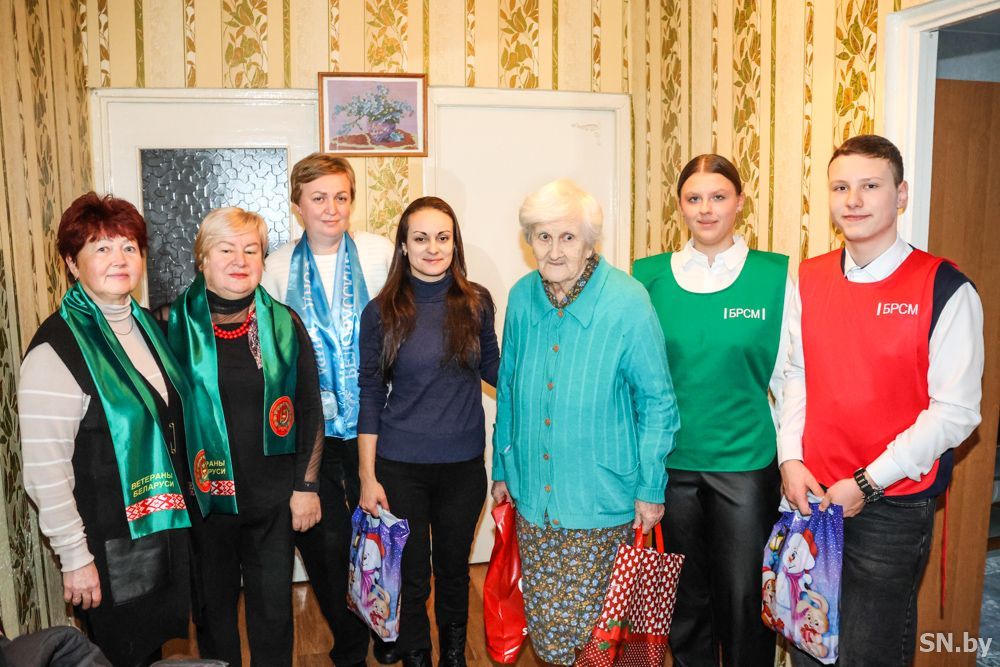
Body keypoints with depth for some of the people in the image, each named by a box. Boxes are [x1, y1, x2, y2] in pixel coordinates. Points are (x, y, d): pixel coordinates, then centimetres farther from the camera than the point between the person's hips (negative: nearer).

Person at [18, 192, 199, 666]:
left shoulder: (145, 325, 4)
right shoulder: (57, 349, -20)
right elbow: (43, 468, -20)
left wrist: (184, 506, 13)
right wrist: (74, 557, -17)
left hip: (166, 523, 7)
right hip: (111, 545, -7)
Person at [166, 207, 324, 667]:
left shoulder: (284, 325, -1)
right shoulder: (174, 326, -4)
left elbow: (310, 411, 2)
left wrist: (306, 486, -1)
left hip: (274, 498, 1)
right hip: (203, 495, 0)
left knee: (273, 607, 12)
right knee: (213, 605, 15)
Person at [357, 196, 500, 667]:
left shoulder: (476, 302, -4)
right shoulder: (382, 312, -7)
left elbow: (493, 368, 10)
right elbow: (370, 397, -4)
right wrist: (367, 477, -4)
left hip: (464, 464, 2)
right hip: (400, 467, -1)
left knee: (454, 569, 19)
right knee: (411, 575, 12)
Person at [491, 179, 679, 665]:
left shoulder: (627, 303, -13)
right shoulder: (522, 298, 0)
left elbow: (657, 401, -7)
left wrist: (651, 488, -7)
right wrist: (502, 469, 13)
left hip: (602, 498, -4)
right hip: (532, 493, 4)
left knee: (591, 626, 8)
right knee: (543, 625, 15)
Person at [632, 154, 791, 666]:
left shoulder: (775, 276, -3)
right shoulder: (648, 277, 0)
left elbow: (788, 374, 0)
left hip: (746, 461, -1)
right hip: (670, 461, 2)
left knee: (744, 597, 7)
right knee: (685, 596, 16)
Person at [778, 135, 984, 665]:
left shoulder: (944, 289, -11)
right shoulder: (808, 280, 4)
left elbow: (955, 412, -12)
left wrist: (867, 483, -15)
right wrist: (790, 459, -3)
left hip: (892, 506, -4)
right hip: (811, 496, 4)